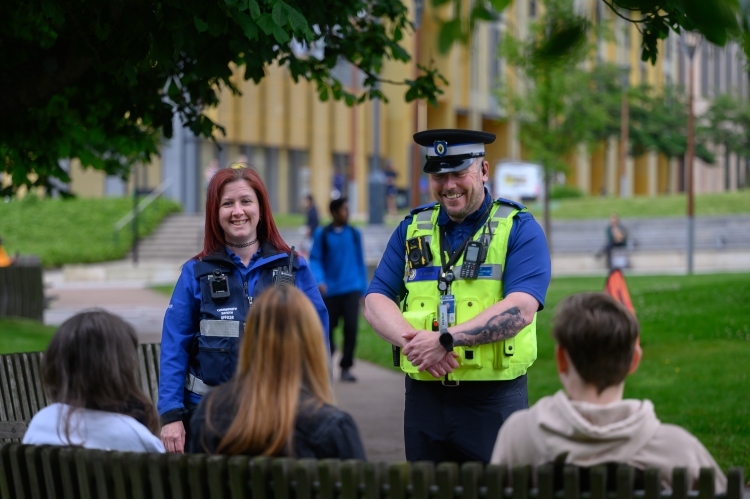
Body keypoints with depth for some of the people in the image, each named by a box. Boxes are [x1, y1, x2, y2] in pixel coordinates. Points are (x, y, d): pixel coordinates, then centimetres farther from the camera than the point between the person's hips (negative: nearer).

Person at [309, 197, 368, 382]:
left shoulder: (354, 234, 5)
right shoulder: (322, 234, -1)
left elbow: (360, 261, 10)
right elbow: (315, 260, -1)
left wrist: (363, 289, 10)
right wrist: (320, 281, -17)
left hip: (351, 289, 0)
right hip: (330, 290, 0)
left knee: (351, 327, -12)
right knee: (328, 327, 9)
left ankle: (346, 367, -1)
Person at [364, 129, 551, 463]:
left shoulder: (519, 229, -2)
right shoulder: (412, 229, 12)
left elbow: (520, 309, -15)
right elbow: (375, 301, 5)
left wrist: (445, 339, -22)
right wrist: (411, 340, -15)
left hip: (494, 400, -4)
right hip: (424, 397, 4)